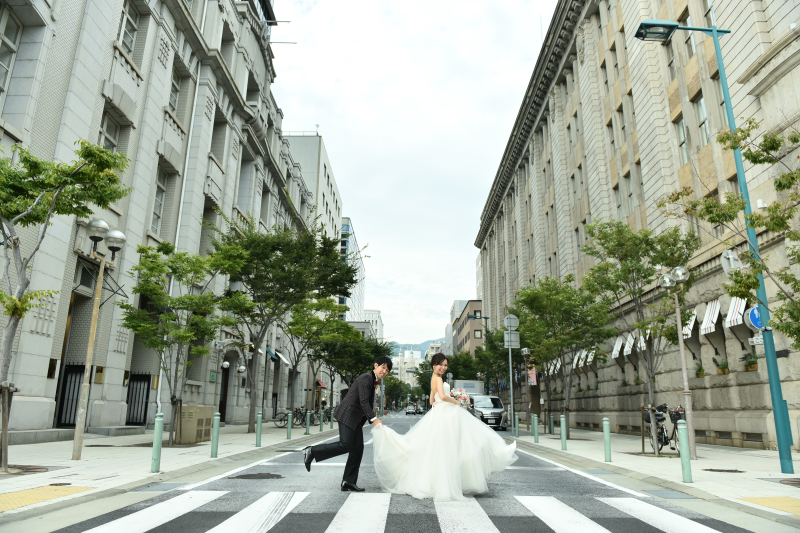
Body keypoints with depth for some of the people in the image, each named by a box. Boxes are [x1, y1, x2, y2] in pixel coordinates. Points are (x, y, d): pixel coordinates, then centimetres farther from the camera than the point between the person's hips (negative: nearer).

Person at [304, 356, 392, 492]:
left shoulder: (373, 382, 18)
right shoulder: (366, 378, -13)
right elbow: (363, 402, -22)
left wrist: (374, 421, 19)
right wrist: (374, 419, -26)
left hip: (356, 419, 10)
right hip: (347, 415, -10)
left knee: (358, 448, 5)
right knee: (345, 445, -16)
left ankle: (348, 482, 10)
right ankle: (312, 452, -5)